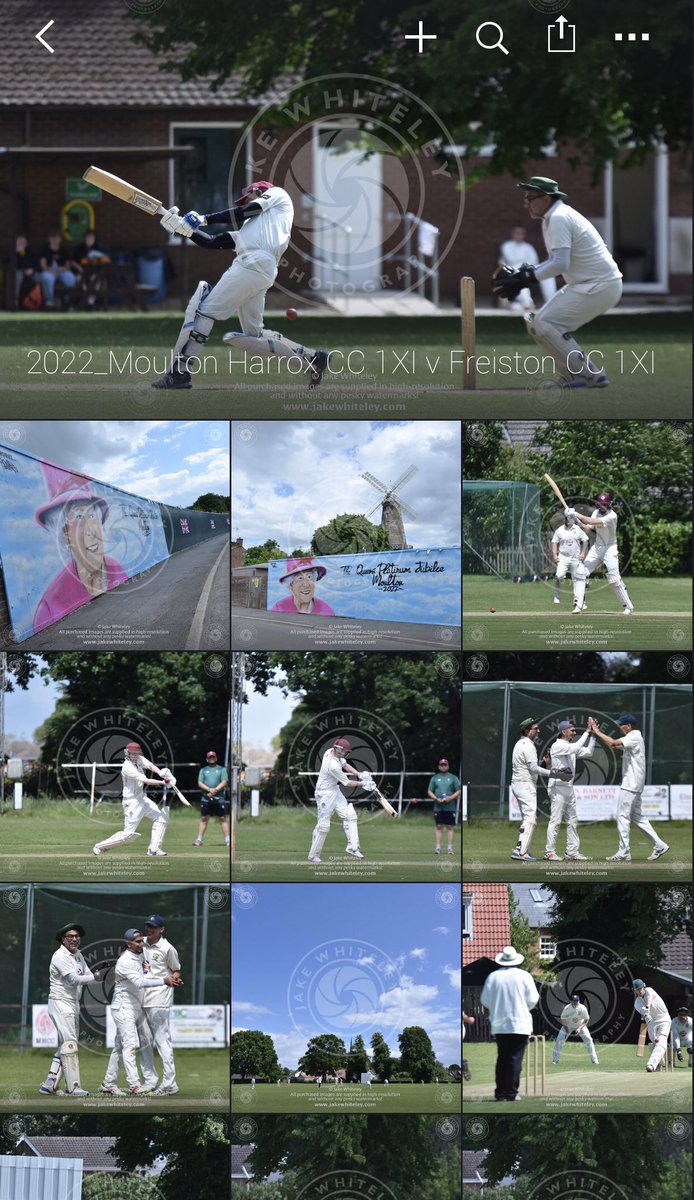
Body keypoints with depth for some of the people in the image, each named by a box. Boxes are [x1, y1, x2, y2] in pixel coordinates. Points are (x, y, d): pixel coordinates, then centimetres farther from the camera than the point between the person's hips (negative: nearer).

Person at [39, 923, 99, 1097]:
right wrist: (96, 977, -26)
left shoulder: (78, 954, 14)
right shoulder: (60, 956, -14)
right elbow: (74, 979, -23)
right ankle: (73, 1087, -16)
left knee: (65, 1046, 10)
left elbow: (89, 977, 11)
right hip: (60, 1003, -9)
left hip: (73, 1004, 9)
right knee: (70, 1043, -14)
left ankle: (49, 1085, 13)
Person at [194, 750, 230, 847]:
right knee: (204, 819, 3)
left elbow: (224, 782, -1)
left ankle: (228, 840, -3)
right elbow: (200, 784, 3)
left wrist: (215, 790, -16)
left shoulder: (222, 769, 10)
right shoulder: (203, 770, 14)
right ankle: (199, 840, 5)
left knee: (223, 819, -3)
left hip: (219, 798, -1)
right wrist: (209, 789, -14)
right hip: (206, 798, 1)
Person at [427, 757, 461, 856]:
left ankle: (450, 848, -1)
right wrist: (436, 798, -8)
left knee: (450, 827, -1)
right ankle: (438, 847, -1)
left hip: (450, 806, -1)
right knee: (438, 826, -1)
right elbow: (429, 792, 10)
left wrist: (451, 798, -12)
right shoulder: (434, 778, 13)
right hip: (438, 806, 1)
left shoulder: (453, 778, 9)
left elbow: (458, 791, 5)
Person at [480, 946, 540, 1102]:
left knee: (502, 1058, 10)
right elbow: (533, 999, -3)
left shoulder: (493, 976, -1)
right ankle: (511, 1092, -5)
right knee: (515, 1058, -1)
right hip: (520, 1024, -2)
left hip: (499, 1024, 2)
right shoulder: (524, 976, -5)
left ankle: (500, 1091, 8)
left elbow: (485, 1000, 2)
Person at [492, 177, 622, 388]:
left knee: (544, 325, -13)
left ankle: (589, 375, -9)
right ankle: (569, 375, 13)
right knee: (538, 323, 12)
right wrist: (522, 275, 6)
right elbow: (557, 260, 19)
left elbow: (560, 264, -25)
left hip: (600, 287, -10)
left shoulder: (559, 218, -16)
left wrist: (524, 279, -21)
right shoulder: (551, 218, 15)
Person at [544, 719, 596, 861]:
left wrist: (593, 736, 5)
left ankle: (572, 851, 12)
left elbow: (588, 752, 14)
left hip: (569, 788, 9)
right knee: (555, 820, -8)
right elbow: (576, 748, -25)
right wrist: (587, 732, -20)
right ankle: (550, 852, -5)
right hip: (558, 787, -9)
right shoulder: (557, 746, -11)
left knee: (572, 821, 9)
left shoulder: (570, 747, 16)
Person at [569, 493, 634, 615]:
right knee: (581, 572, -6)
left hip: (609, 549, -6)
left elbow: (594, 522, -31)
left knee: (614, 579, -12)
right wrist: (577, 519, -15)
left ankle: (628, 607, 2)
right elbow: (587, 529, 1)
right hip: (596, 548, 6)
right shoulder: (596, 512, 3)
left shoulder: (612, 516, -20)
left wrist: (577, 515, -29)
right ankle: (578, 605, -5)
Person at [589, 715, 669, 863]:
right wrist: (597, 732, 9)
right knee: (636, 816, 14)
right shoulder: (633, 737, 17)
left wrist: (597, 732, -14)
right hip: (634, 784, 10)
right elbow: (613, 745, 18)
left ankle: (624, 853, -8)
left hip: (631, 784, -10)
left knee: (622, 816, -8)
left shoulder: (634, 737, -14)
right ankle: (659, 845, 12)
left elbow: (613, 743, -25)